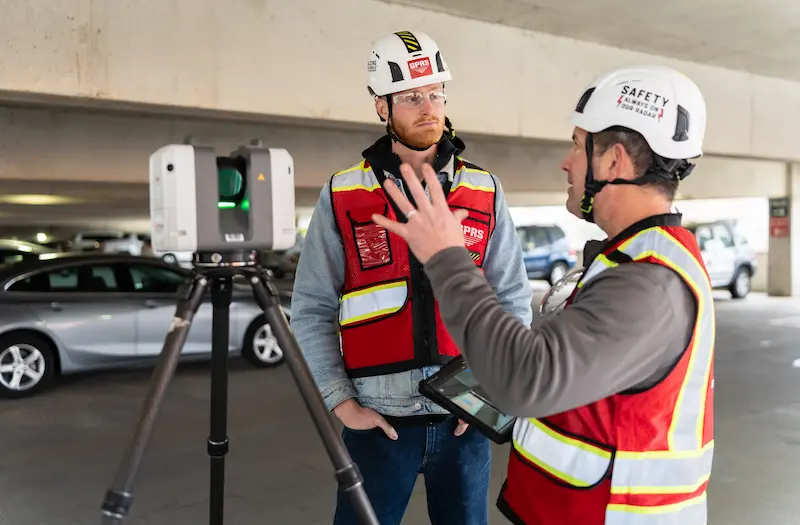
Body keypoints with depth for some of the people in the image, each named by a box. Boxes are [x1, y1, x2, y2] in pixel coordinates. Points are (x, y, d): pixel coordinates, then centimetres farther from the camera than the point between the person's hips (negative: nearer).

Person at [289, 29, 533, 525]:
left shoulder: (484, 192, 4)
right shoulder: (342, 196, -1)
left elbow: (514, 301, 5)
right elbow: (312, 311, 0)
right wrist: (341, 400, -6)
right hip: (379, 418, -1)